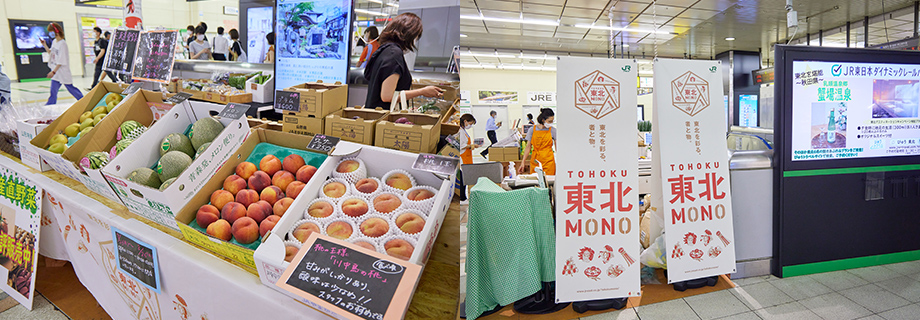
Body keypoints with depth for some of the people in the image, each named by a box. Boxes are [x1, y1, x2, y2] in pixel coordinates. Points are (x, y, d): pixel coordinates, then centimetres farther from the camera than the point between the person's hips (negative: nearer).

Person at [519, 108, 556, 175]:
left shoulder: (553, 130, 1)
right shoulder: (532, 130, 2)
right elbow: (528, 147, 6)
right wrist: (523, 163, 2)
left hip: (548, 161, -1)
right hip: (535, 161, 1)